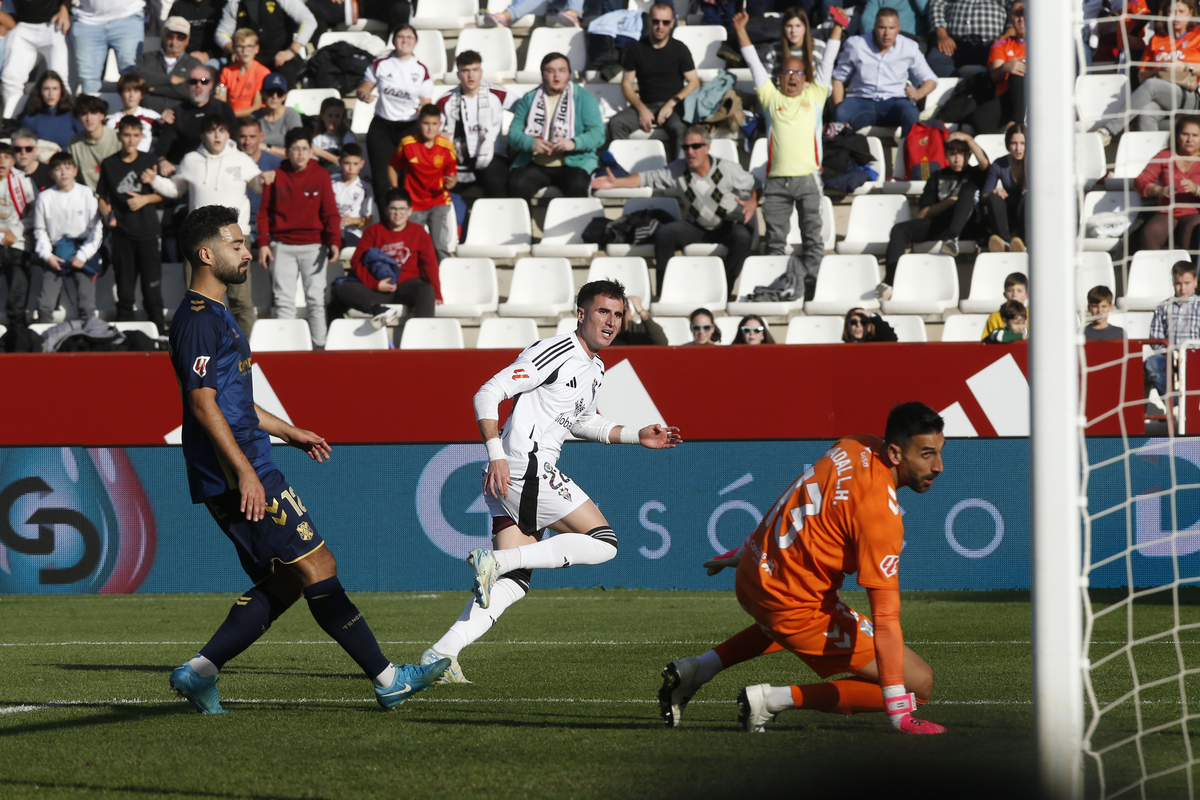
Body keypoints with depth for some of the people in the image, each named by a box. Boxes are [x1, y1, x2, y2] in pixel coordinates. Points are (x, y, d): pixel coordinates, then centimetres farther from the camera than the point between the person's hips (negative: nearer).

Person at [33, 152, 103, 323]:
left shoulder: (87, 195, -2)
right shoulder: (45, 198, 1)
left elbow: (96, 230, 0)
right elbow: (40, 231, 9)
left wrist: (82, 256, -8)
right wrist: (47, 255, -4)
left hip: (82, 252, -1)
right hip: (55, 256, 1)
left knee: (87, 306, -6)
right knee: (45, 305, -7)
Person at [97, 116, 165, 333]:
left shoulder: (149, 161, 3)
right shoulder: (109, 164, 5)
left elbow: (162, 194, 8)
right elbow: (100, 196, 10)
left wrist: (145, 199, -11)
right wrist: (106, 213, -9)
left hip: (148, 231, -1)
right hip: (122, 232, 1)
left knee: (152, 285, -1)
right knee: (124, 284, 6)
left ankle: (159, 329, 6)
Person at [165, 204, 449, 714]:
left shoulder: (215, 315, 20)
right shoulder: (198, 320, -13)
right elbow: (203, 404, -21)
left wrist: (288, 433, 34)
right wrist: (244, 471, -26)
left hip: (247, 474, 11)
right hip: (236, 475, -11)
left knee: (283, 583, 9)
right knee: (317, 566, -8)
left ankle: (199, 672, 7)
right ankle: (388, 680, -6)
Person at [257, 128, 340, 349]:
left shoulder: (321, 175, 4)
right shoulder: (276, 176, 5)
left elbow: (330, 212, 1)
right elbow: (264, 212, 8)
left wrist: (334, 241, -12)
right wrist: (263, 243, -2)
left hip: (313, 245, -1)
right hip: (282, 246, 1)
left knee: (316, 299, -3)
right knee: (283, 300, 0)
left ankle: (319, 345, -1)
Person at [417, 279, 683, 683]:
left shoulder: (595, 368, 20)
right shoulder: (555, 352, -10)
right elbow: (488, 394, -14)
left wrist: (638, 436, 28)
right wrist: (496, 456, -24)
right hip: (527, 470, -10)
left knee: (512, 583, 6)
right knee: (603, 542, -10)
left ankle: (441, 653, 0)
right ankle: (495, 560, -16)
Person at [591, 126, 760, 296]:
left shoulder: (728, 170, -16)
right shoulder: (678, 170, -10)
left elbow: (755, 186, -6)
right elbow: (647, 178, -6)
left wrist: (752, 202, -29)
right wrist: (616, 183, -18)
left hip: (729, 225, -2)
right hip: (697, 225, 3)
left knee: (742, 237, -35)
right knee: (663, 233, -21)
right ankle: (664, 292, -12)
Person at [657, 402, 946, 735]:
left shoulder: (853, 447, -2)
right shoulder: (879, 514, -26)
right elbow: (885, 617, -28)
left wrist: (745, 552, 32)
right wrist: (899, 712, -27)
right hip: (794, 605, -9)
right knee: (919, 683, -7)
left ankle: (696, 669, 32)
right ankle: (773, 699, -5)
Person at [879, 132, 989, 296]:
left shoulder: (973, 175, 20)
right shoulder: (938, 177, 23)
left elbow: (984, 163, -7)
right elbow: (922, 214, 12)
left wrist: (967, 139, 0)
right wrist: (948, 203, -3)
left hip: (966, 225, -2)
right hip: (940, 225, 2)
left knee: (968, 187, -26)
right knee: (899, 229, -22)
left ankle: (952, 238, -45)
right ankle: (889, 282, -41)